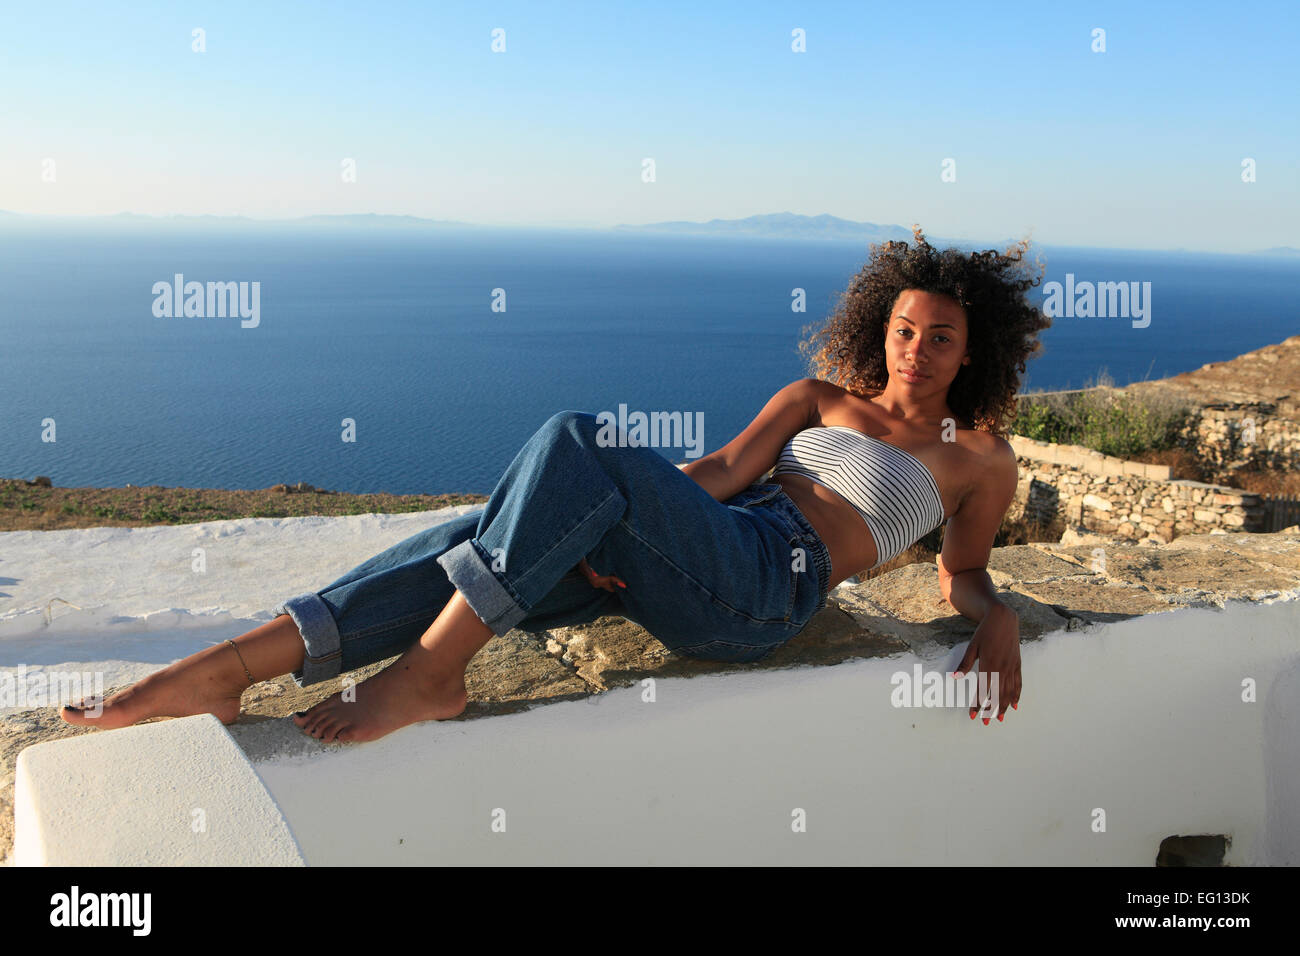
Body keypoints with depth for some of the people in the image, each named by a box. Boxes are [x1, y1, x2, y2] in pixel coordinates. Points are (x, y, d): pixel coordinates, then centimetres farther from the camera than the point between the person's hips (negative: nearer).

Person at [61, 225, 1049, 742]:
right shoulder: (821, 398, 25)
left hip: (770, 581, -5)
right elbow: (725, 467, 13)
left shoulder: (983, 460, 18)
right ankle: (225, 670, -26)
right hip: (689, 558, 5)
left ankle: (428, 672, -28)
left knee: (578, 443, -30)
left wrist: (999, 618, -1)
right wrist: (611, 526, -4)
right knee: (485, 533, -20)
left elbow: (964, 573, 24)